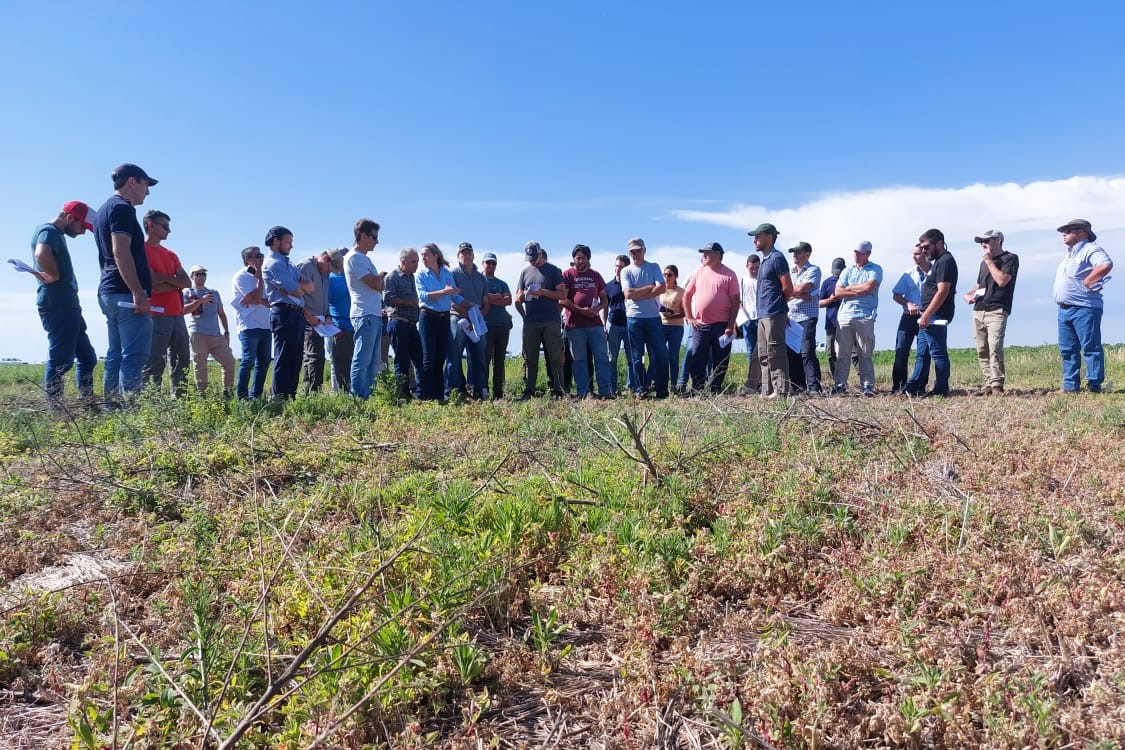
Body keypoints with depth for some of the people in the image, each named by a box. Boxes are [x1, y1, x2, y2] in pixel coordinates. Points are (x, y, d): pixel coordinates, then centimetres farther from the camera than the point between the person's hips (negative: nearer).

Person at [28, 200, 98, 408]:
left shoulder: (57, 234, 21)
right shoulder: (49, 231, -10)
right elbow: (41, 255, -31)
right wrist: (55, 277, -18)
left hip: (67, 306, 10)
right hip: (58, 307, -10)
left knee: (87, 357, 13)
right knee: (60, 361, -10)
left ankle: (89, 406, 18)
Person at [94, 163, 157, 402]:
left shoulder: (103, 210, 23)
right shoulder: (122, 208, -8)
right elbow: (121, 252, -20)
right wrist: (138, 293, -24)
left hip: (108, 292, 10)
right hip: (126, 293, -10)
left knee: (116, 356, 10)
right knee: (134, 356, -12)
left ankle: (112, 407, 12)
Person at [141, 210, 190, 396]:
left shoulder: (171, 255, 21)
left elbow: (187, 282, 9)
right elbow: (150, 283, -13)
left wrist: (163, 278, -5)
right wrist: (174, 282, -1)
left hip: (177, 315, 8)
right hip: (157, 316, -8)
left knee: (182, 362, 8)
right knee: (154, 365, -10)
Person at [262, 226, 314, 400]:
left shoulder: (289, 264, 24)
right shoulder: (273, 263, -5)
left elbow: (310, 287, 11)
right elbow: (296, 291, -15)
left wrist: (297, 287, -8)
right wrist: (302, 287, 7)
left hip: (297, 314, 9)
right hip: (284, 314, -9)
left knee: (295, 359, 10)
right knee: (284, 359, -10)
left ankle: (291, 396, 14)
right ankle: (280, 398, -8)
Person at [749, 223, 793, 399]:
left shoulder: (777, 258, -9)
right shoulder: (765, 260, 19)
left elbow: (788, 288, -11)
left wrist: (777, 304, 2)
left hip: (773, 315, -10)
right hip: (763, 315, 10)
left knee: (776, 354, -7)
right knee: (764, 356, 12)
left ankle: (781, 391, -3)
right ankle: (767, 392, 18)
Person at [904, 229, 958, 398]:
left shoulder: (945, 261, -13)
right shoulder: (938, 261, 18)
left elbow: (943, 291, -21)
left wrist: (927, 314, -22)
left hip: (936, 316, -11)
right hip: (929, 316, 11)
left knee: (938, 352, -5)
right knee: (922, 353, 13)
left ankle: (941, 390, 0)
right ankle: (914, 387, 19)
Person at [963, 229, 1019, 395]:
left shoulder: (1010, 258, 2)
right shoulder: (985, 261, 24)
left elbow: (1002, 280, -13)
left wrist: (989, 261, -5)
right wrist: (969, 294, 12)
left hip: (997, 311, -7)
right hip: (978, 311, 7)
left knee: (995, 348, -19)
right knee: (982, 351, 2)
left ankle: (997, 386, -20)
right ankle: (989, 385, 4)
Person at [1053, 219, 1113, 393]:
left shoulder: (1090, 249, -6)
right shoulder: (1069, 255, 23)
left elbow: (1106, 265, -25)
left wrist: (1086, 282, -18)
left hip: (1084, 308, -9)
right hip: (1064, 310, 9)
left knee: (1091, 348, -5)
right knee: (1067, 350, 8)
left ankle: (1094, 386, -3)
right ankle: (1070, 386, 12)